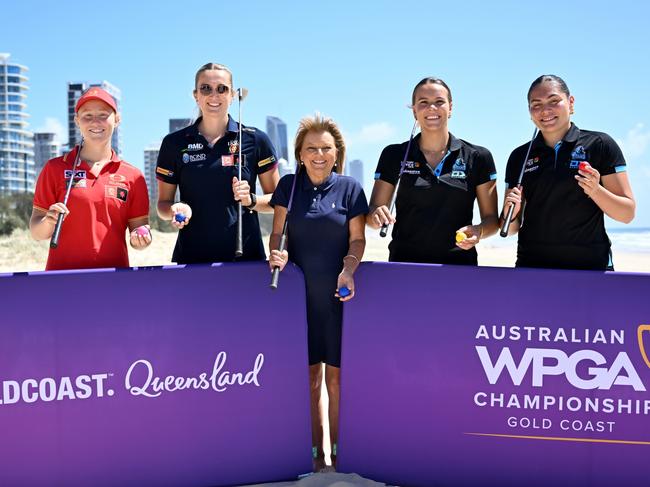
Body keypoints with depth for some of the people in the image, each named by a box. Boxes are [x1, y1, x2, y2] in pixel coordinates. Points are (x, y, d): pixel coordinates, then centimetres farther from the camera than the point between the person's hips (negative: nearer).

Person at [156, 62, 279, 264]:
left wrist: (250, 200, -12)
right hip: (191, 256, 1)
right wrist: (176, 210, -11)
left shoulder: (255, 140, 2)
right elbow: (163, 203, 10)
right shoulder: (174, 143, 5)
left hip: (246, 254, 0)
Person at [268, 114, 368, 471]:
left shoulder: (349, 188, 1)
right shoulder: (288, 185, 5)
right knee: (309, 378, 7)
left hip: (338, 295, -1)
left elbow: (357, 239, 1)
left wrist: (348, 271, -16)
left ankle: (338, 454, 18)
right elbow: (277, 232, 7)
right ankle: (316, 453, 20)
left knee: (336, 378, 3)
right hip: (300, 294, 1)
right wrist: (278, 252, -14)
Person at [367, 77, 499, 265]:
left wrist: (479, 231, -13)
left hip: (459, 264, 0)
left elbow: (492, 218, 7)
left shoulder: (477, 157, 5)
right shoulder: (394, 156, 6)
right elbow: (372, 213, 6)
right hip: (404, 262, 0)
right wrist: (377, 215, -16)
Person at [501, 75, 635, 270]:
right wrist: (510, 215, -12)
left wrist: (595, 190, -19)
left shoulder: (600, 145, -1)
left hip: (591, 266, -2)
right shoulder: (519, 157, 6)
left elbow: (627, 214, -3)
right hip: (531, 266, 2)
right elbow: (512, 228, 10)